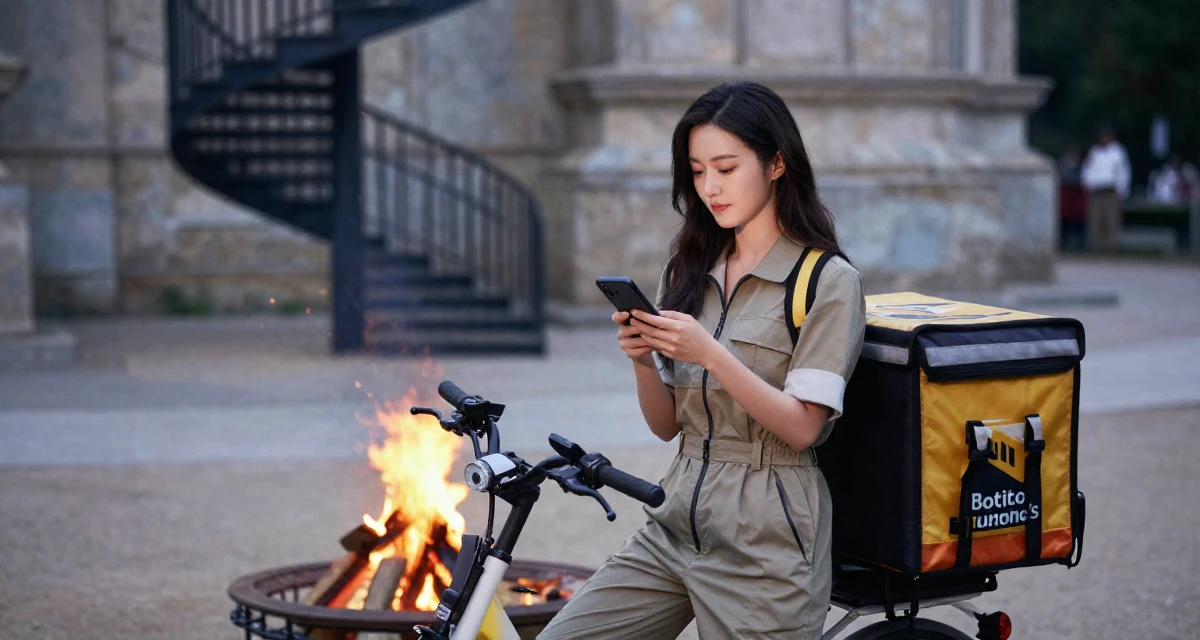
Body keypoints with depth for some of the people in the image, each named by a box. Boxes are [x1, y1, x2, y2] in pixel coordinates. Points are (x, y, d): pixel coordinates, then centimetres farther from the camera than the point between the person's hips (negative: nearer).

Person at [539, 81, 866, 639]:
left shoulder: (827, 280, -6)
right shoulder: (689, 270, 11)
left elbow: (802, 427, -14)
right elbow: (666, 424, 10)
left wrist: (710, 354, -23)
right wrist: (641, 359, -9)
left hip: (765, 539, -5)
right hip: (675, 524, 6)